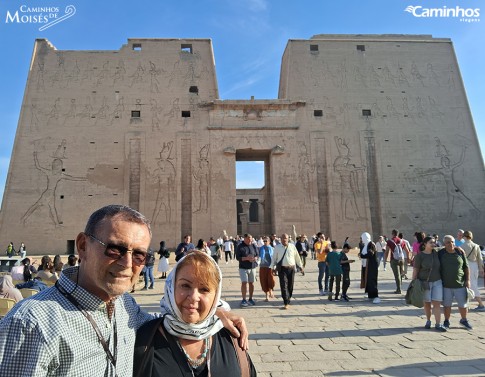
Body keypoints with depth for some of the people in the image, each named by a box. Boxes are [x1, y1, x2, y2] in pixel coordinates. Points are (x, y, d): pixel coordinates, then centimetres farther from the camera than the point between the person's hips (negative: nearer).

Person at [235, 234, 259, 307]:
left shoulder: (254, 246, 6)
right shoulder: (240, 246, -5)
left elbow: (257, 255, 9)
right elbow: (237, 257, -8)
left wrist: (254, 258, -13)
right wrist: (246, 258, -21)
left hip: (252, 267, 3)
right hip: (243, 268, -3)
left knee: (251, 283, 8)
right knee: (244, 283, -10)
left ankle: (250, 299, 21)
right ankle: (244, 300, 0)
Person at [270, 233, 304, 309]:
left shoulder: (292, 246, 3)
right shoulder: (277, 247, 0)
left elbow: (297, 257, 12)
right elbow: (274, 258, 7)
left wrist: (300, 266, 17)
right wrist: (272, 267, 4)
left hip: (291, 268, 2)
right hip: (282, 268, -2)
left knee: (290, 285, 11)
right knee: (284, 285, -7)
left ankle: (289, 298, 34)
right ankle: (286, 303, -4)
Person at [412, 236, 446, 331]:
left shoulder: (436, 253, 2)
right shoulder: (419, 256, -10)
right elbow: (415, 270, -9)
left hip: (437, 282, 3)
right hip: (424, 282, -3)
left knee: (437, 303, -1)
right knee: (426, 303, 7)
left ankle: (438, 324, 5)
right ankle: (428, 321, 25)